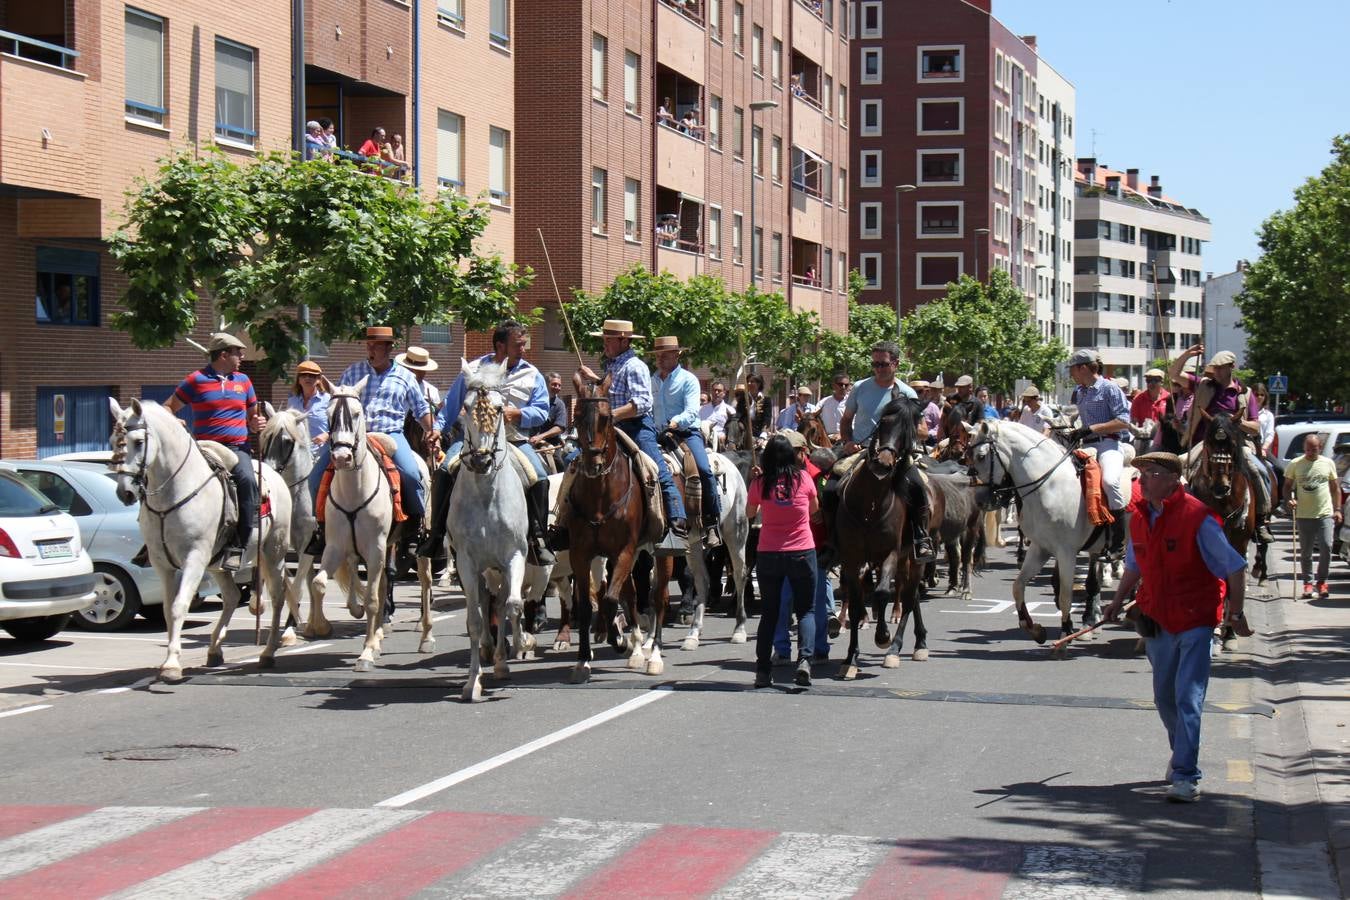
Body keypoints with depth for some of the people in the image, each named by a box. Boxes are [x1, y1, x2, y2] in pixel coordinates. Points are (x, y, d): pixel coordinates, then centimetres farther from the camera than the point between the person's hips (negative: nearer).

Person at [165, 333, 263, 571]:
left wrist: (256, 424, 4)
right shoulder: (197, 380, 6)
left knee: (247, 480, -29)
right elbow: (169, 408, 10)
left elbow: (252, 415, 27)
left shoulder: (243, 381, 18)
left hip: (237, 447, 2)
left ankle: (238, 545, -27)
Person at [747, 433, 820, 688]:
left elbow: (749, 513, 11)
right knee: (805, 610, 10)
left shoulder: (760, 482, -5)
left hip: (768, 555, 1)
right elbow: (814, 509, 11)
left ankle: (763, 669, 7)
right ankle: (804, 659, -12)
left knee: (769, 611, 13)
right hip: (802, 552, -1)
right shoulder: (803, 478, -5)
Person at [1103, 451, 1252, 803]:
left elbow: (1236, 568, -10)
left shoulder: (1197, 518, -16)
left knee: (1188, 699, -10)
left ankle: (1186, 776, -9)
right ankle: (1181, 752, 39)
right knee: (1164, 696, 17)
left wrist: (1236, 614, -8)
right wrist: (1118, 601, 17)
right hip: (1157, 621, 6)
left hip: (1195, 620, -6)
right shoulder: (1139, 518, 4)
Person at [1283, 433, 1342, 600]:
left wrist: (1337, 509, 6)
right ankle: (1308, 583, 16)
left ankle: (1321, 581, 3)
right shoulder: (1295, 465, 2)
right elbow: (1287, 486, 7)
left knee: (1326, 547, -11)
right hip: (1304, 515, 0)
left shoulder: (1328, 464, 7)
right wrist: (1289, 499, -14)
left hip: (1325, 514, 0)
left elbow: (1335, 487, 13)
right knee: (1306, 552, 5)